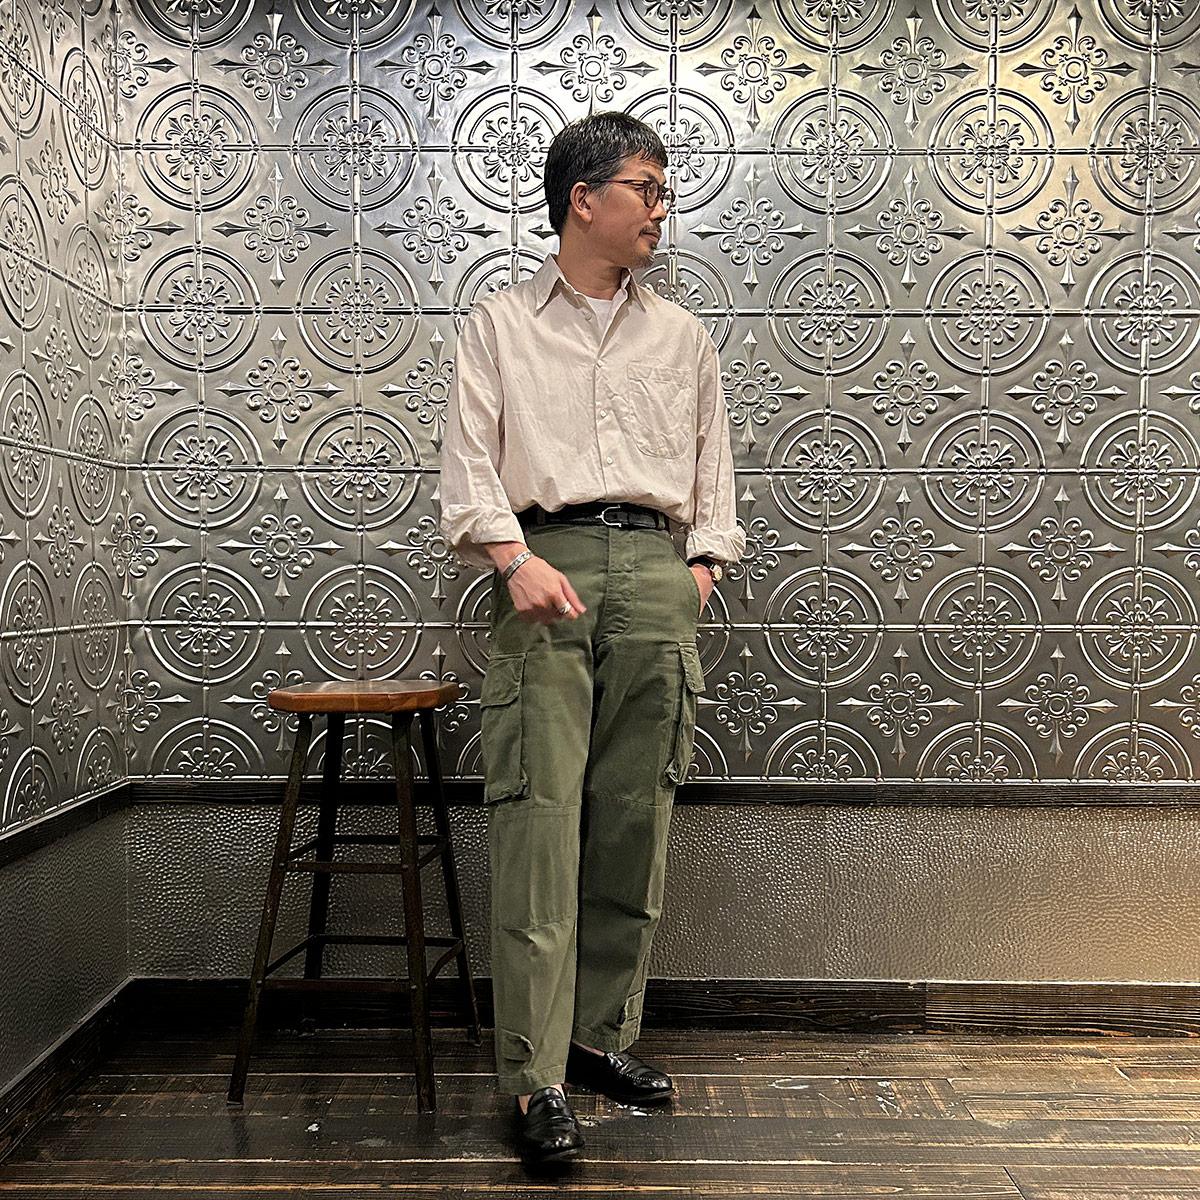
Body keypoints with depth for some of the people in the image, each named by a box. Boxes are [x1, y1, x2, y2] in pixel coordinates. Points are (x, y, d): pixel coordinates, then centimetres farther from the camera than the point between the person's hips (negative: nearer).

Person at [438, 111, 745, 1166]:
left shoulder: (682, 337, 21)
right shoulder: (500, 325, 12)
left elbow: (712, 467, 22)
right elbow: (468, 466, 3)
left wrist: (704, 564, 7)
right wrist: (514, 559, -13)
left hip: (656, 574, 3)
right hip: (545, 569, -3)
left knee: (634, 821, 4)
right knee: (539, 821, -9)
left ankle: (604, 1033, 20)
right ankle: (537, 1079, -3)